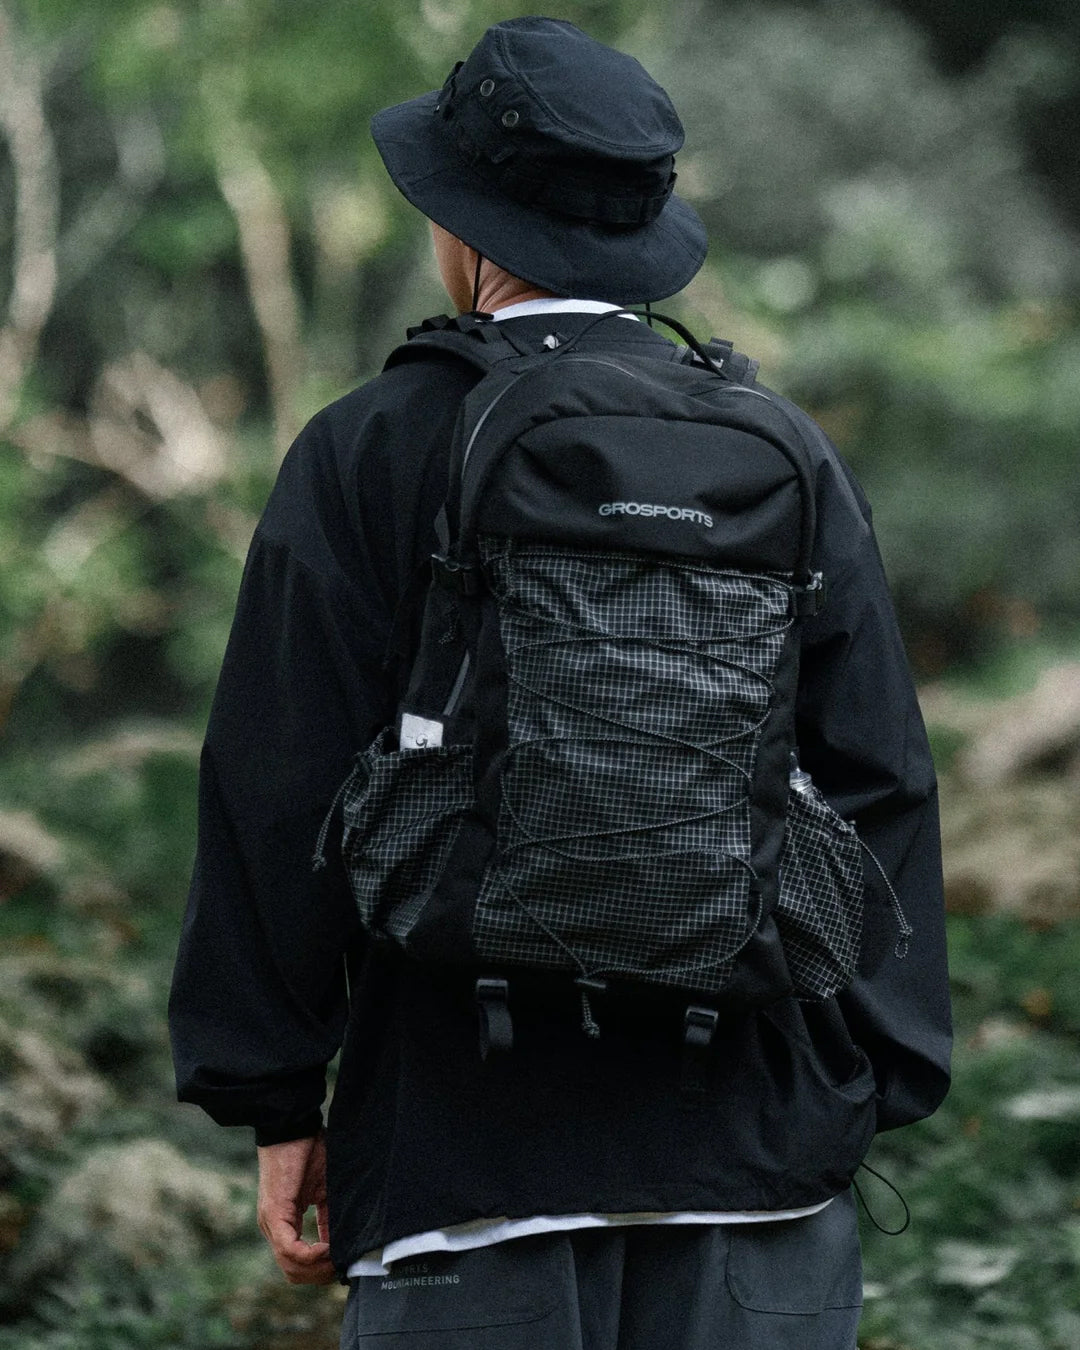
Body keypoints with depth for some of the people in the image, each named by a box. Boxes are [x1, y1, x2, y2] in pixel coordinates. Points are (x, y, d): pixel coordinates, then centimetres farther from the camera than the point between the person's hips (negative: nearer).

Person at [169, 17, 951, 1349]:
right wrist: (861, 1100, 9)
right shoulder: (791, 459, 7)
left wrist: (279, 1102, 3)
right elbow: (879, 788, 5)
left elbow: (285, 791, -3)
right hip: (755, 1140, 3)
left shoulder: (368, 456, -2)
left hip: (463, 1131, -2)